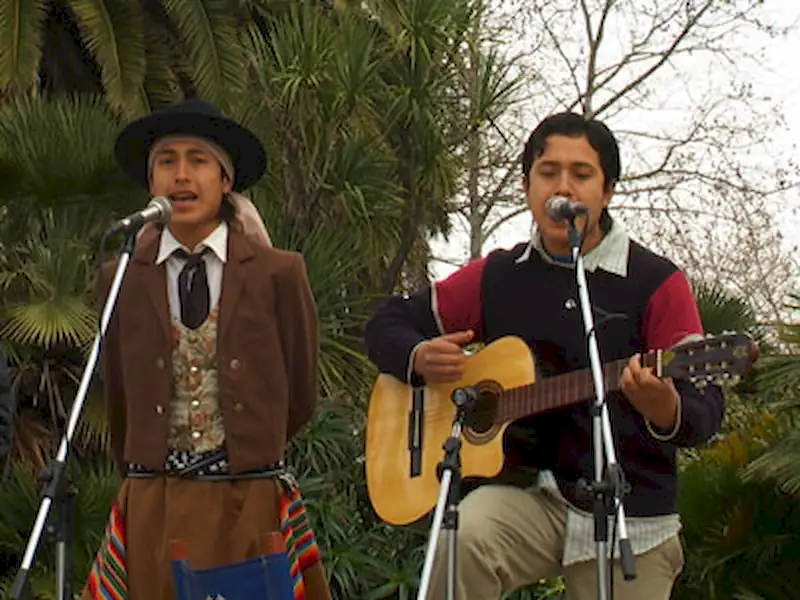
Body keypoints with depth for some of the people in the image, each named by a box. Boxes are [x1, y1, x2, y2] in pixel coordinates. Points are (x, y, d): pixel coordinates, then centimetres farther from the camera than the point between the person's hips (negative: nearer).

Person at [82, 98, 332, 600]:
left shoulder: (279, 273, 0)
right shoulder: (121, 280, 6)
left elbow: (301, 395, 8)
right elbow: (118, 398, 13)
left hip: (251, 507, -1)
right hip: (152, 507, 1)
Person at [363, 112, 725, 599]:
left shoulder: (657, 283, -1)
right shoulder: (496, 277, 8)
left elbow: (705, 409, -7)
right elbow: (389, 322, 17)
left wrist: (664, 409, -31)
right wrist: (419, 358, -6)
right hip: (526, 494, 1)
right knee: (463, 538, -30)